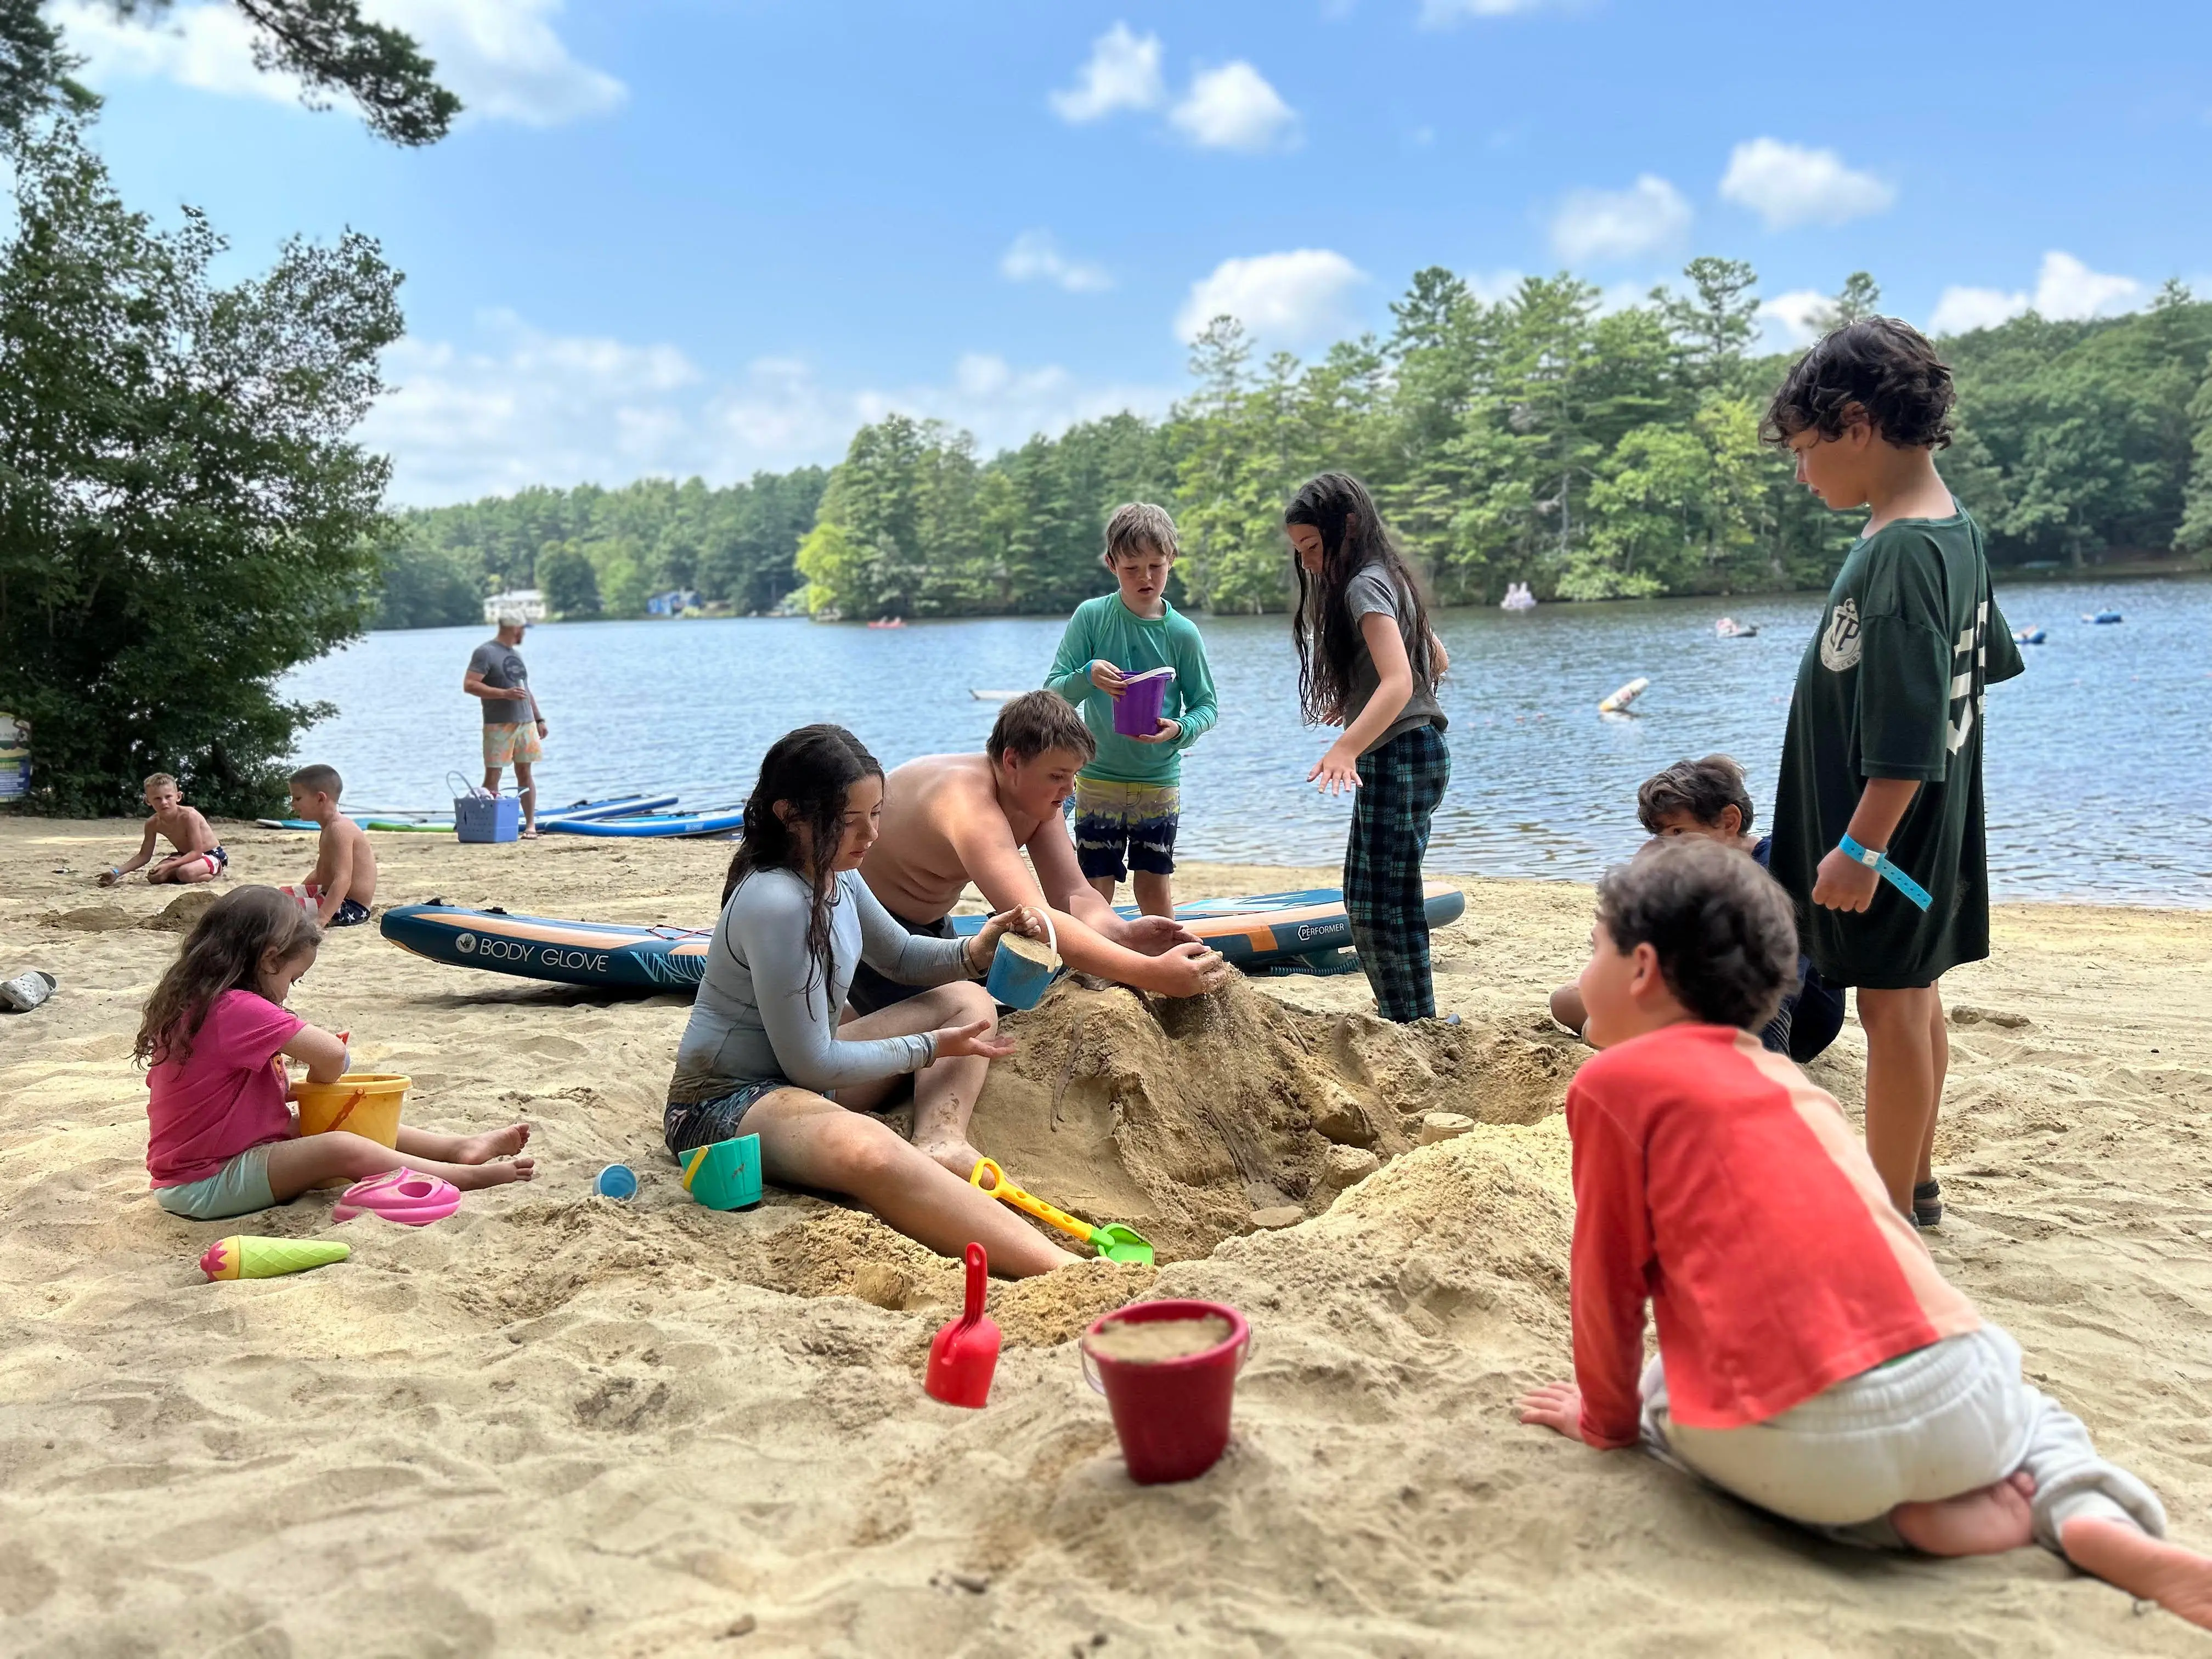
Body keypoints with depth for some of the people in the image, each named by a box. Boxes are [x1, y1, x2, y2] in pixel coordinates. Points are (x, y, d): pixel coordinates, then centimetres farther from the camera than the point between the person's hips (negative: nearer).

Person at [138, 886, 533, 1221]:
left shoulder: (193, 1004, 10)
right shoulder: (238, 1009, -22)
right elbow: (332, 1054, -27)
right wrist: (316, 1086, -6)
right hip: (205, 1186, -11)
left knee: (342, 1124, 14)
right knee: (341, 1149, -23)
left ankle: (460, 1146, 15)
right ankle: (470, 1175, -17)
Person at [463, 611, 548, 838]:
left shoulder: (516, 654, 19)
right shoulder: (485, 652, -5)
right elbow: (469, 685, -13)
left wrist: (539, 718, 22)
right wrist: (505, 694, -19)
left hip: (526, 723, 7)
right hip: (498, 725, -7)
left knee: (525, 773, 5)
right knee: (493, 776, -4)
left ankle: (531, 824, 7)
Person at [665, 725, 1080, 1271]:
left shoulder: (836, 876, 2)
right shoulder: (776, 903, -25)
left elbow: (901, 957, 21)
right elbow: (811, 1065, -22)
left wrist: (975, 950, 0)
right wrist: (932, 1047, -12)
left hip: (802, 1069, 11)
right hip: (726, 1102, -11)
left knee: (968, 1000, 11)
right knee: (864, 1148, -43)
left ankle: (938, 1141, -19)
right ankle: (1062, 1270, -52)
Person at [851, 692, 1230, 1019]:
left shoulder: (1039, 797, -10)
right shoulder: (971, 804, -39)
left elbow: (1071, 894, -15)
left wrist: (1122, 933, -38)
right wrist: (1151, 973, -56)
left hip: (925, 920, 9)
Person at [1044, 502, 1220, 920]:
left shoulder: (1182, 632, -4)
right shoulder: (1090, 616, -5)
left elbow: (1206, 705, 1)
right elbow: (1054, 692, -6)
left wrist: (1181, 729, -19)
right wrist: (1088, 675, -26)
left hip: (1159, 780, 0)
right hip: (1098, 779, 0)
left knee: (1154, 886, 7)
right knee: (1095, 889, 2)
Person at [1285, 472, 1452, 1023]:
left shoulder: (1364, 586, -15)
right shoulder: (1389, 580, 16)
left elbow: (1399, 680, -29)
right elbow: (1437, 660, 26)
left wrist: (1346, 747, -42)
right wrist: (1358, 702, 27)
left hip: (1398, 755, -11)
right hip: (1418, 752, 11)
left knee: (1381, 905, -10)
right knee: (1366, 899, 16)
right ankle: (1402, 1015, 22)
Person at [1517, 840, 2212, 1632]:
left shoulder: (1613, 1081, 2)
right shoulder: (1785, 1077, 22)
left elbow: (1607, 1279, 5)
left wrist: (1607, 1419, 22)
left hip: (1809, 1442, -6)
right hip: (1961, 1401, 6)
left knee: (1662, 1400, 25)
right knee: (2021, 1406, 38)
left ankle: (1906, 1517, 4)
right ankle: (2093, 1519, 5)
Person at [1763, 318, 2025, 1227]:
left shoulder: (1899, 554, -24)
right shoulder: (1956, 529, 7)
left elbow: (1908, 738, -28)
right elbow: (1986, 663, 19)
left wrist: (1861, 846, -25)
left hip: (1886, 834, -10)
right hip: (1930, 829, 10)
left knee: (1891, 1004, 0)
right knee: (1915, 994, 19)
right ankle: (1915, 1181, 34)